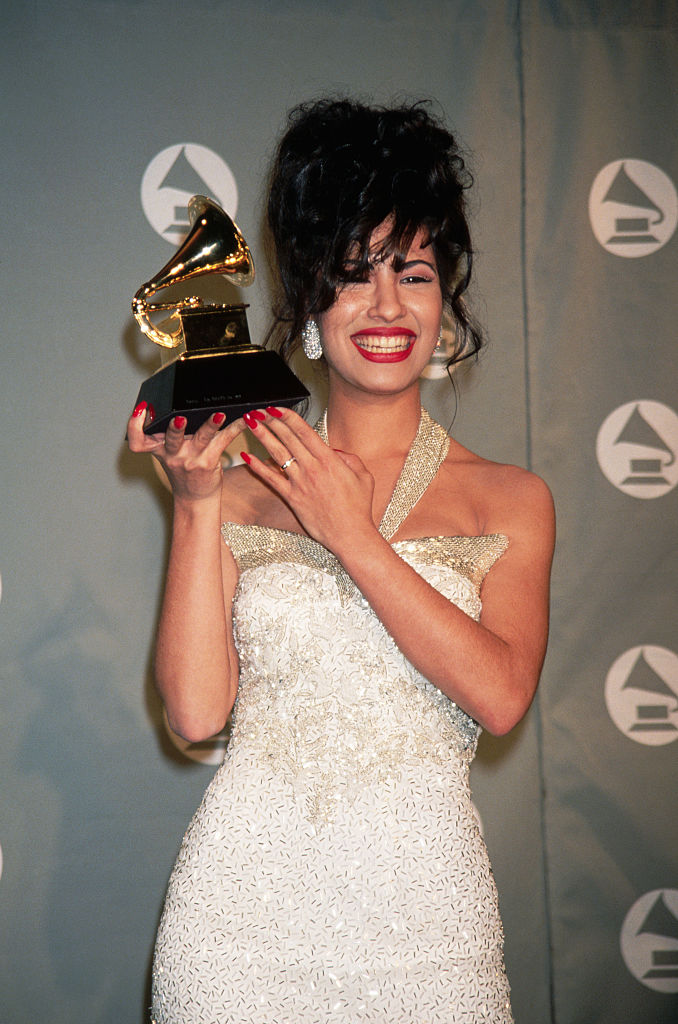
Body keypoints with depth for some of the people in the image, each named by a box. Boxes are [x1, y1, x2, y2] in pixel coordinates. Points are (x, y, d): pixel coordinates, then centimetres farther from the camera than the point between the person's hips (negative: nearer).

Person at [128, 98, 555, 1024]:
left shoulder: (510, 499, 4)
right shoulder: (247, 490, 4)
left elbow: (501, 696, -10)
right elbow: (196, 710, -4)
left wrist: (352, 535, -12)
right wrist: (195, 502, -7)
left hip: (419, 900, 0)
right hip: (246, 898, 0)